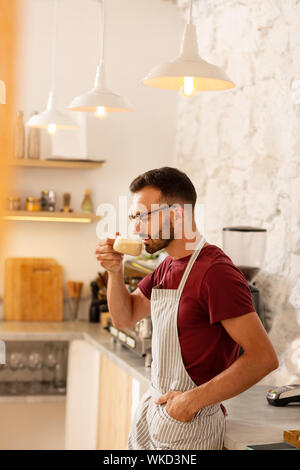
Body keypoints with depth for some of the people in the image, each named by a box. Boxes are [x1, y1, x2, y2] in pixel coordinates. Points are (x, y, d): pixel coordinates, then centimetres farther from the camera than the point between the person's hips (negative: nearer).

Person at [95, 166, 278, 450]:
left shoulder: (215, 272, -20)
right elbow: (124, 318, 18)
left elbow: (263, 357, -24)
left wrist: (193, 400, -22)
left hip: (188, 424, -8)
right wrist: (115, 272, 1)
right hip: (151, 408, 8)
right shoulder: (168, 267, 9)